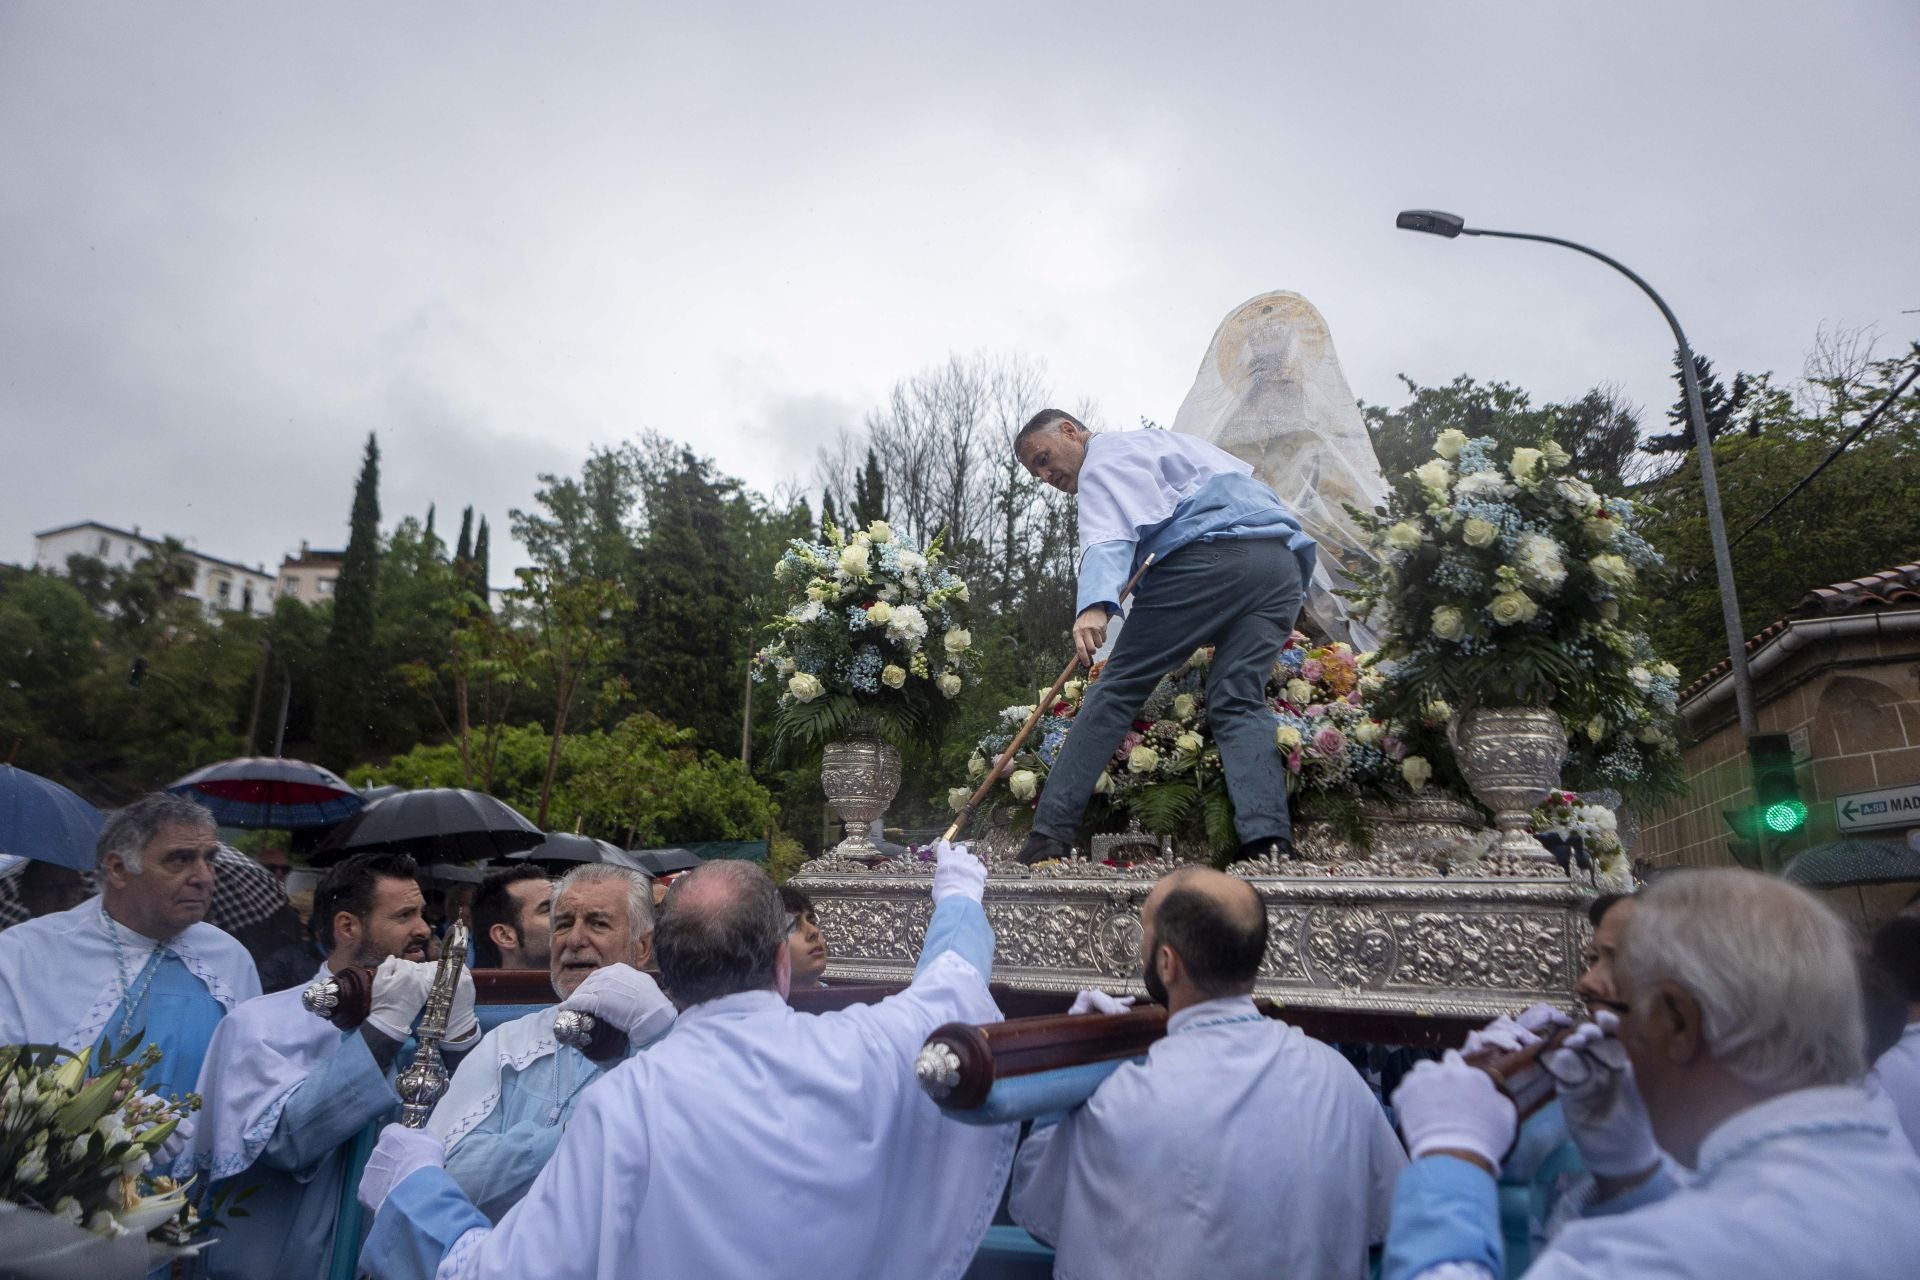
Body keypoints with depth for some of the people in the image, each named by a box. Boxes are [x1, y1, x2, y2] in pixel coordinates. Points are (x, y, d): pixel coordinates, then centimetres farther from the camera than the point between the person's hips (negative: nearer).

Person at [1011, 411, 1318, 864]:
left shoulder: (1105, 458, 8)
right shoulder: (1158, 442, 37)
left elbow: (1109, 536, -14)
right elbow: (1243, 474, 43)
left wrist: (1095, 604, -31)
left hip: (1211, 556, -9)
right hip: (1285, 561, 9)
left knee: (1117, 689, -6)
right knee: (1240, 702, 4)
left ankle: (1049, 834, -9)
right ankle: (1270, 840, -14)